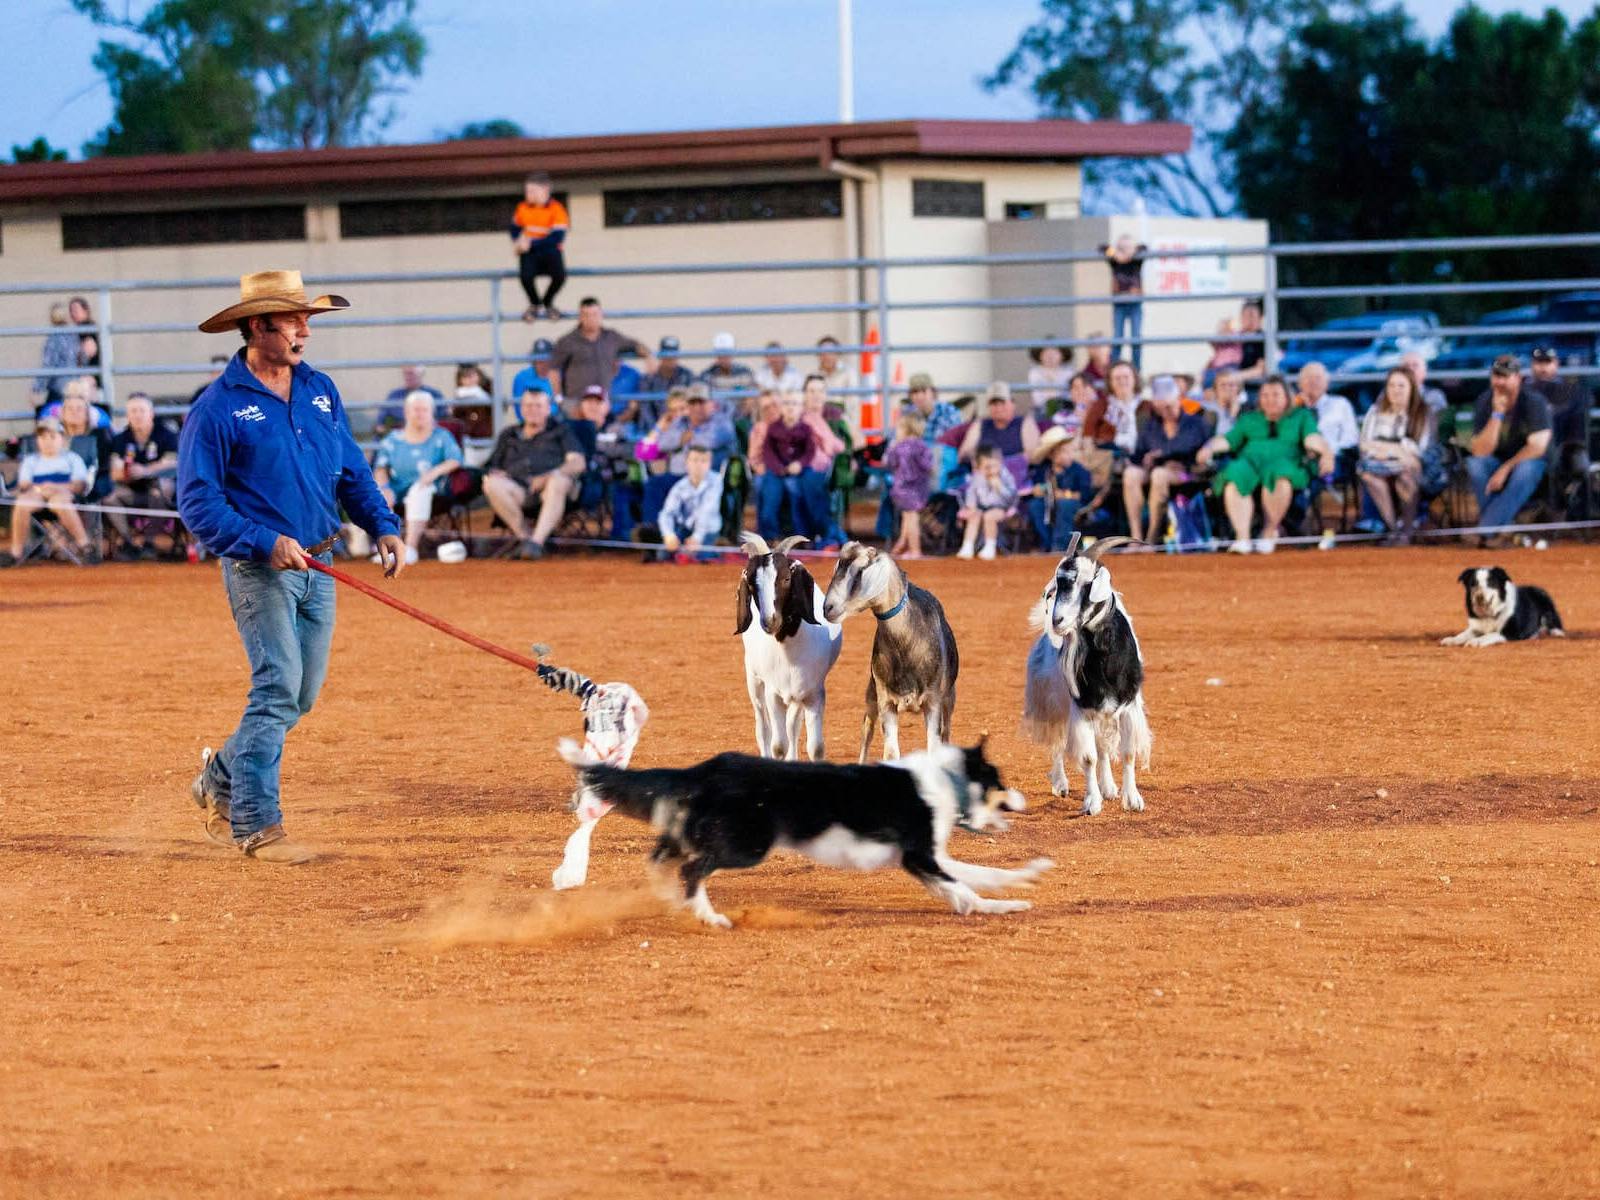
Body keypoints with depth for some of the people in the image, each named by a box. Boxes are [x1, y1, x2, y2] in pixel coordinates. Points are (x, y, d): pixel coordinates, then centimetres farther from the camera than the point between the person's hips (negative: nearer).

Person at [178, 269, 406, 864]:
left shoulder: (320, 391, 10)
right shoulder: (218, 407, -11)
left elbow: (352, 471, 17)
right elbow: (198, 502, -13)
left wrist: (383, 525, 0)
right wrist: (265, 543, -23)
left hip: (316, 567, 7)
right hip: (258, 569, -7)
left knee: (301, 694, 11)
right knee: (279, 686, -15)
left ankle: (222, 777, 32)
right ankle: (254, 824, -9)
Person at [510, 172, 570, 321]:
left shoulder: (556, 209, -11)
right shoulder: (523, 208, 4)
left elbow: (556, 238, -19)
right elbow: (515, 227, 22)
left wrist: (532, 243, -22)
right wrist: (518, 242, 1)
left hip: (550, 251, -2)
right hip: (529, 253, 2)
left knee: (559, 275, -30)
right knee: (526, 275, -29)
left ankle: (548, 302, 6)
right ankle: (534, 304, 5)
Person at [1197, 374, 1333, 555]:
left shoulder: (1301, 417, 25)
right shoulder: (1249, 419, 32)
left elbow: (1312, 438, 8)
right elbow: (1229, 439, 20)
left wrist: (1325, 450, -15)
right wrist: (1209, 448, -1)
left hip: (1283, 461, -2)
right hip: (1248, 461, 2)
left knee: (1280, 476, -40)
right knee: (1235, 480, -36)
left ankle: (1269, 532, -30)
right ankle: (1242, 538, -44)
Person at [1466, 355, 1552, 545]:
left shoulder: (1534, 401, -15)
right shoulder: (1484, 403, -9)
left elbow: (1538, 446, -21)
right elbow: (1480, 451, -18)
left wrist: (1505, 469, -25)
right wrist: (1497, 414, -26)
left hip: (1529, 461, -2)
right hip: (1496, 463, 2)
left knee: (1526, 470, -37)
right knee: (1475, 464, -29)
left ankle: (1486, 529, -36)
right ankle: (1503, 527, -27)